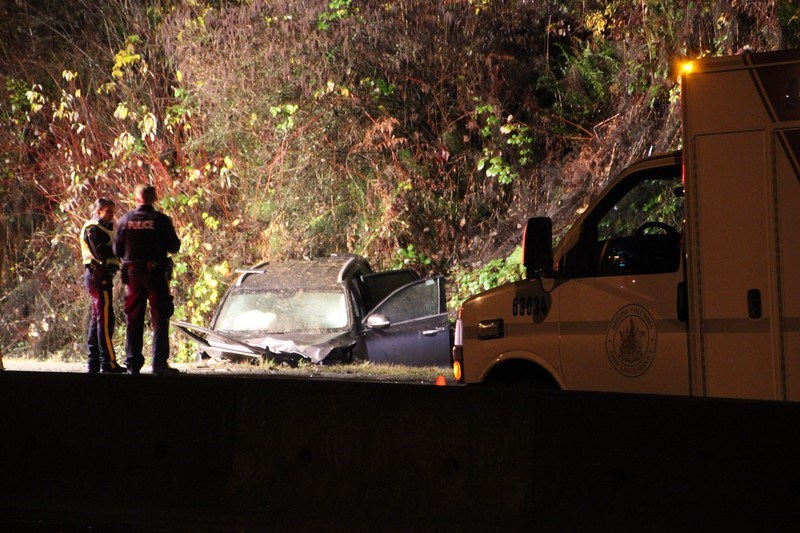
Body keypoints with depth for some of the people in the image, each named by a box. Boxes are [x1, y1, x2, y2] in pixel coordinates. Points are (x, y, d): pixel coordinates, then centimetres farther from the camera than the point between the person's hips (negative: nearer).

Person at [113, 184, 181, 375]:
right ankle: (159, 363, -5)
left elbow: (117, 250, 4)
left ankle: (132, 362, 9)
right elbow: (174, 247, -5)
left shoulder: (125, 220, 0)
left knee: (134, 319, 10)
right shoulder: (161, 220, -8)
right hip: (156, 273, -3)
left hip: (133, 274, 3)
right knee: (159, 319, 1)